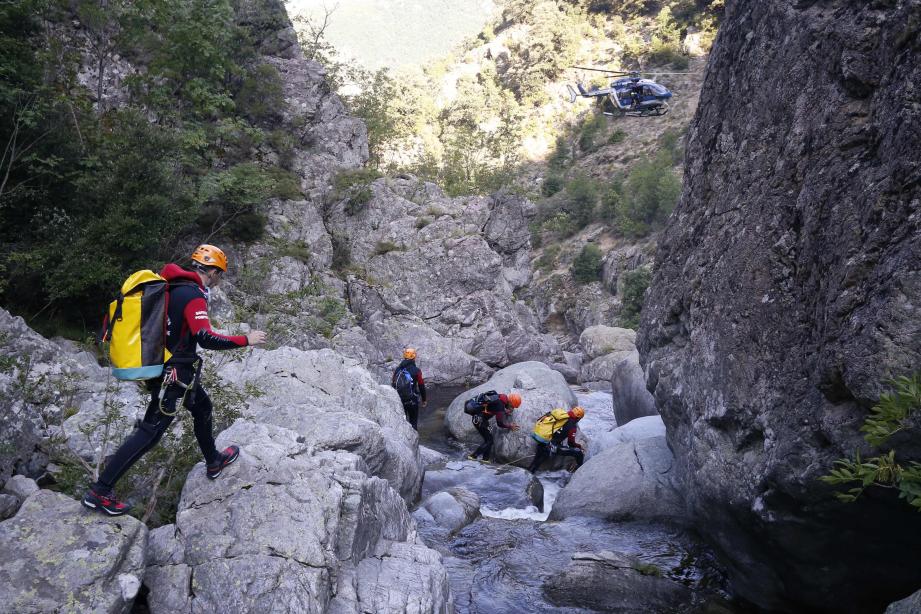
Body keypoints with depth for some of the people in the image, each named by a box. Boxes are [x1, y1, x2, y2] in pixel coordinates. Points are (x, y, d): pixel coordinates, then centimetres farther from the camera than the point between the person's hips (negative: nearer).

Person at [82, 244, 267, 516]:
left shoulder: (172, 285, 6)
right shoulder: (194, 296, -22)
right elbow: (205, 339, -30)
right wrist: (246, 340, -22)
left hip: (160, 364, 10)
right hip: (174, 372, -10)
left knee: (202, 406, 25)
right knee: (150, 431, -4)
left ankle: (213, 462, 42)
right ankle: (100, 491, 1)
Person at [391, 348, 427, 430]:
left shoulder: (397, 369, -2)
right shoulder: (416, 371, -12)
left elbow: (393, 384, 4)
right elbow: (421, 386, -6)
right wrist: (424, 399, 7)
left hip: (399, 400, 3)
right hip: (412, 401, -3)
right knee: (413, 422, 11)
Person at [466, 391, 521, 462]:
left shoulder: (500, 398, 3)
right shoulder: (500, 405, -23)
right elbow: (500, 423, -17)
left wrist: (505, 412, 4)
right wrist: (510, 426, -2)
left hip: (477, 418, 9)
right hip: (479, 419, -9)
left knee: (488, 439, 12)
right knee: (489, 440, -3)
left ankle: (485, 459, 15)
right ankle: (473, 456, -2)